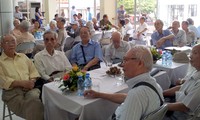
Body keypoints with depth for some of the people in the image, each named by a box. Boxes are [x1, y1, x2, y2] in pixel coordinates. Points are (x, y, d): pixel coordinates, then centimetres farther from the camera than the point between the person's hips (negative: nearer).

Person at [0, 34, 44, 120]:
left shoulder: (23, 56, 22)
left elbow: (33, 72, 18)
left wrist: (32, 81, -5)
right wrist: (22, 83, -15)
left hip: (30, 88, 3)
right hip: (12, 91, -3)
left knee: (34, 98, -32)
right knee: (31, 105, -32)